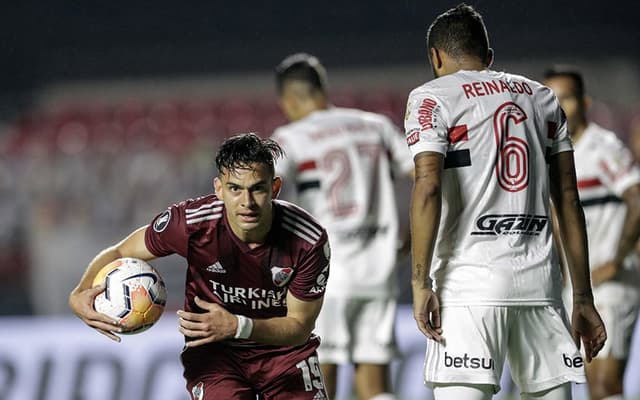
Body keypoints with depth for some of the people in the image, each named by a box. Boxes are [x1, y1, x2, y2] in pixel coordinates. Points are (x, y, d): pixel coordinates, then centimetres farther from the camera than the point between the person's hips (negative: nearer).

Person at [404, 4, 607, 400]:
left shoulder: (432, 98, 3)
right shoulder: (542, 97, 18)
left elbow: (428, 188, -11)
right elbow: (568, 200, 15)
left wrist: (420, 284, -11)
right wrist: (583, 297, 15)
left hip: (469, 284, -5)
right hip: (540, 280, 5)